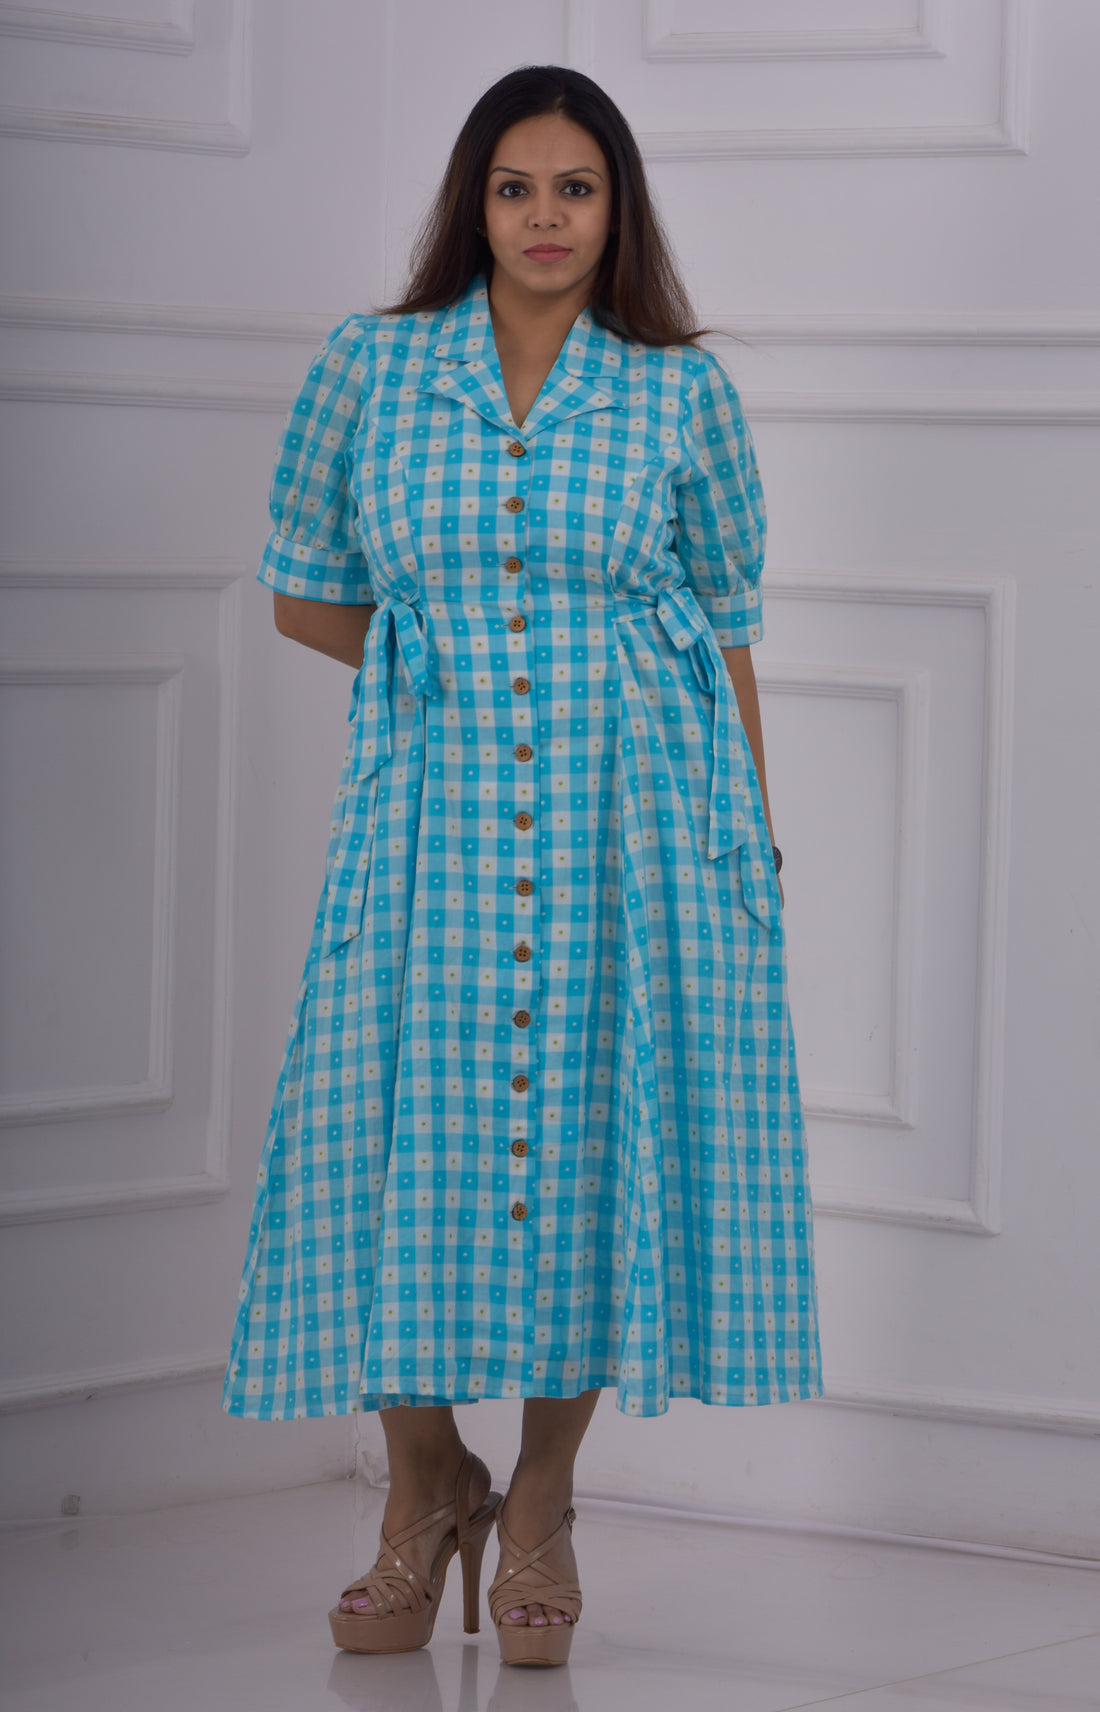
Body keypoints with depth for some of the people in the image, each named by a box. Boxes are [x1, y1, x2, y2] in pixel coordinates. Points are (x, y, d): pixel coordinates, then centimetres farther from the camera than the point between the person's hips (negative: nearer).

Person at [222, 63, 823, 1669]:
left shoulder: (680, 390, 4)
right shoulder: (368, 368, 4)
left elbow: (726, 622, 9)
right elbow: (305, 594, 13)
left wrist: (755, 841, 7)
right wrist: (448, 655, 3)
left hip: (633, 805, 0)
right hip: (433, 799, 0)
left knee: (595, 1125, 0)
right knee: (407, 1130, -3)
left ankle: (543, 1502, 17)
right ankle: (427, 1490, 18)